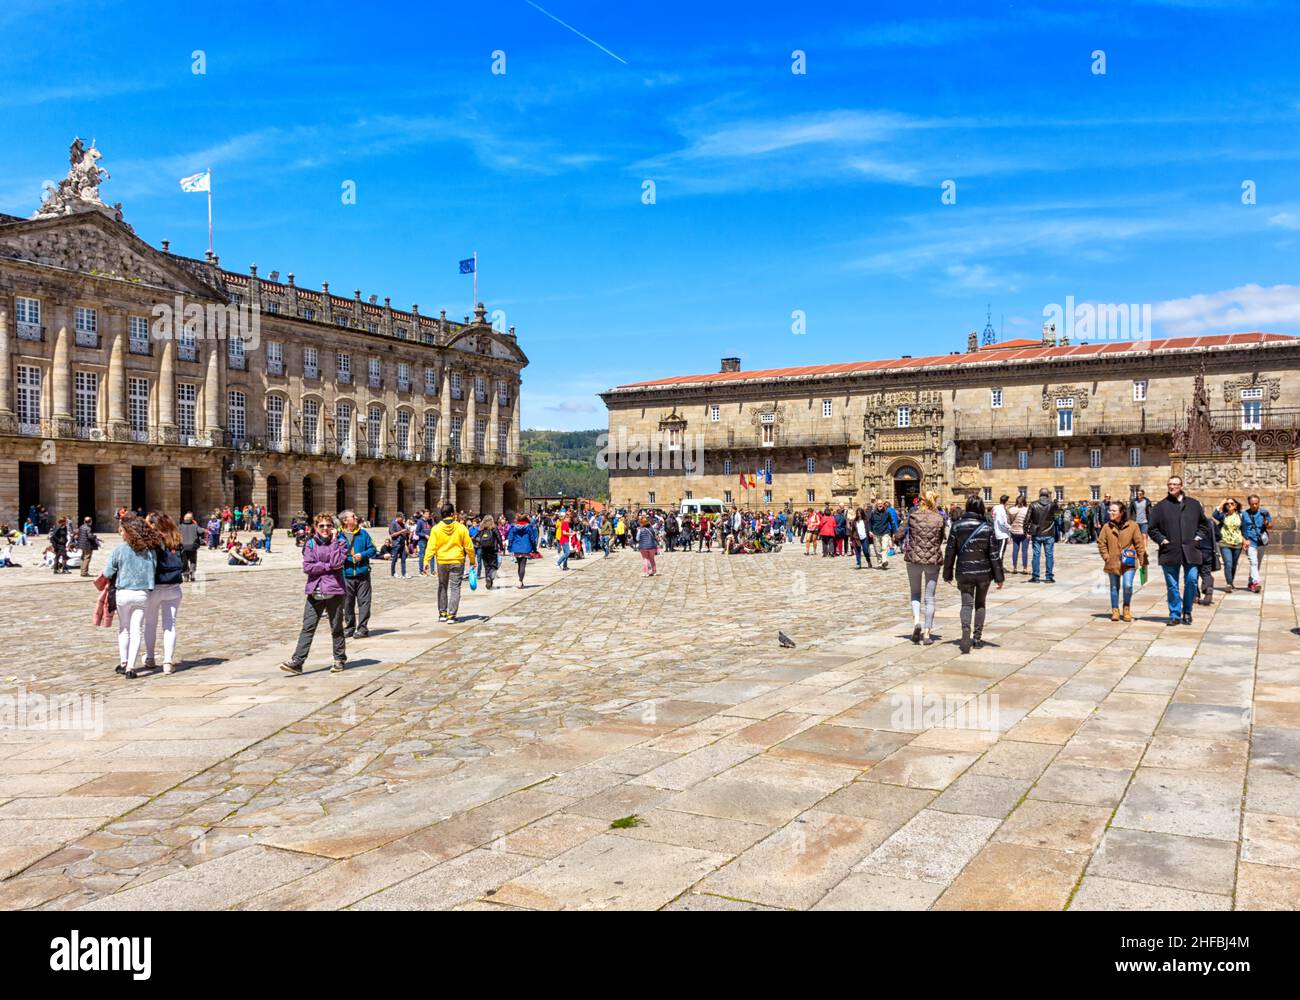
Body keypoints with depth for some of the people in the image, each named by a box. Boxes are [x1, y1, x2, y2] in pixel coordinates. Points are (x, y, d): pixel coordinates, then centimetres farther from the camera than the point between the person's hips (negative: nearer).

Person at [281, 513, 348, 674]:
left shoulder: (340, 542, 1)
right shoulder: (311, 544, 6)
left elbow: (337, 562, -16)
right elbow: (307, 567, -5)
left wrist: (334, 540, -12)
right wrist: (329, 566, -11)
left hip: (334, 591, -2)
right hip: (315, 592, 2)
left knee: (336, 628, 8)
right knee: (307, 628, -2)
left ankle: (340, 660, 20)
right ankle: (297, 661, -3)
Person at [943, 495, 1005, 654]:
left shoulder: (957, 527, -5)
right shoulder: (987, 528, -6)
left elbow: (950, 552, -1)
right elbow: (994, 554, -4)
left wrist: (948, 574, 8)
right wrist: (998, 577, 2)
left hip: (964, 573, 0)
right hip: (984, 572, 1)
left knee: (967, 603, 3)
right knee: (980, 603, 18)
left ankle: (966, 631, -23)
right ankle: (977, 637, 19)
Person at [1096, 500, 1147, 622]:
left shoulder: (1132, 526, -4)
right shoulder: (1107, 527, 1)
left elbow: (1139, 544, -2)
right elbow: (1101, 543, 7)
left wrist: (1143, 560, -3)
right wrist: (1106, 556, -4)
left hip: (1129, 563, -2)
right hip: (1113, 563, 2)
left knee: (1127, 586, -12)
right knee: (1114, 587, 10)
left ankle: (1126, 609, 12)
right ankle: (1115, 610, 24)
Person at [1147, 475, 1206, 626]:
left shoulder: (1194, 504, 10)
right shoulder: (1160, 506, 5)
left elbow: (1203, 523, 21)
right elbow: (1151, 528, 8)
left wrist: (1197, 537, 7)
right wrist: (1162, 540, -3)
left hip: (1190, 551, 1)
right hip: (1170, 552, -1)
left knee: (1191, 581, -5)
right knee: (1172, 585, 3)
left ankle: (1187, 612, 13)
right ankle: (1175, 614, 12)